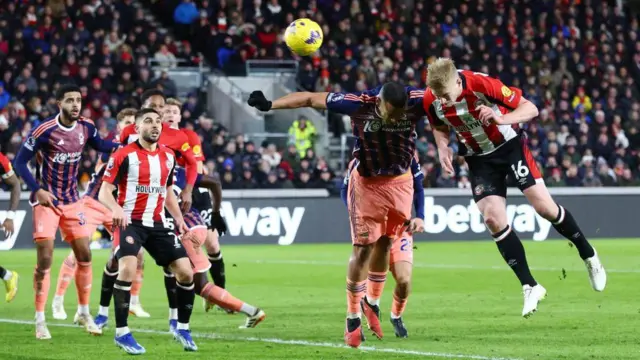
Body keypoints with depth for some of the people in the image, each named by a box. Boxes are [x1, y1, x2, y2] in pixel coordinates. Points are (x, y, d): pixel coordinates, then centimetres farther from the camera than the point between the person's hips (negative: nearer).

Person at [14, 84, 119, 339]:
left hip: (72, 201, 5)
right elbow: (20, 162, -12)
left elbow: (100, 145, 18)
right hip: (46, 200, -5)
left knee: (85, 256, 5)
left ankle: (83, 313, 22)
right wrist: (37, 189, -20)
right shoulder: (43, 131, -18)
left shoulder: (86, 128, -3)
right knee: (45, 261, -9)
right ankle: (40, 320, 2)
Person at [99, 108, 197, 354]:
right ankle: (122, 333, -14)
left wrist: (179, 218, 9)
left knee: (186, 272, 0)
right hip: (130, 222, -6)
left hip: (157, 223, 6)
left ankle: (182, 328, 19)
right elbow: (104, 191, -10)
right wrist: (116, 208, -30)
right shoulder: (124, 155, -8)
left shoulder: (168, 156, 11)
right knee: (128, 269, -25)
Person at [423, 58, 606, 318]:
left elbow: (530, 109, -21)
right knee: (493, 218, -12)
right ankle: (530, 287, -2)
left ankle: (589, 256, 14)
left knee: (543, 205, -11)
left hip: (510, 145, -3)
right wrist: (443, 148, -13)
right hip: (479, 158, 3)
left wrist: (501, 118, -39)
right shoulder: (430, 100, -16)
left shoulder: (483, 84, -29)